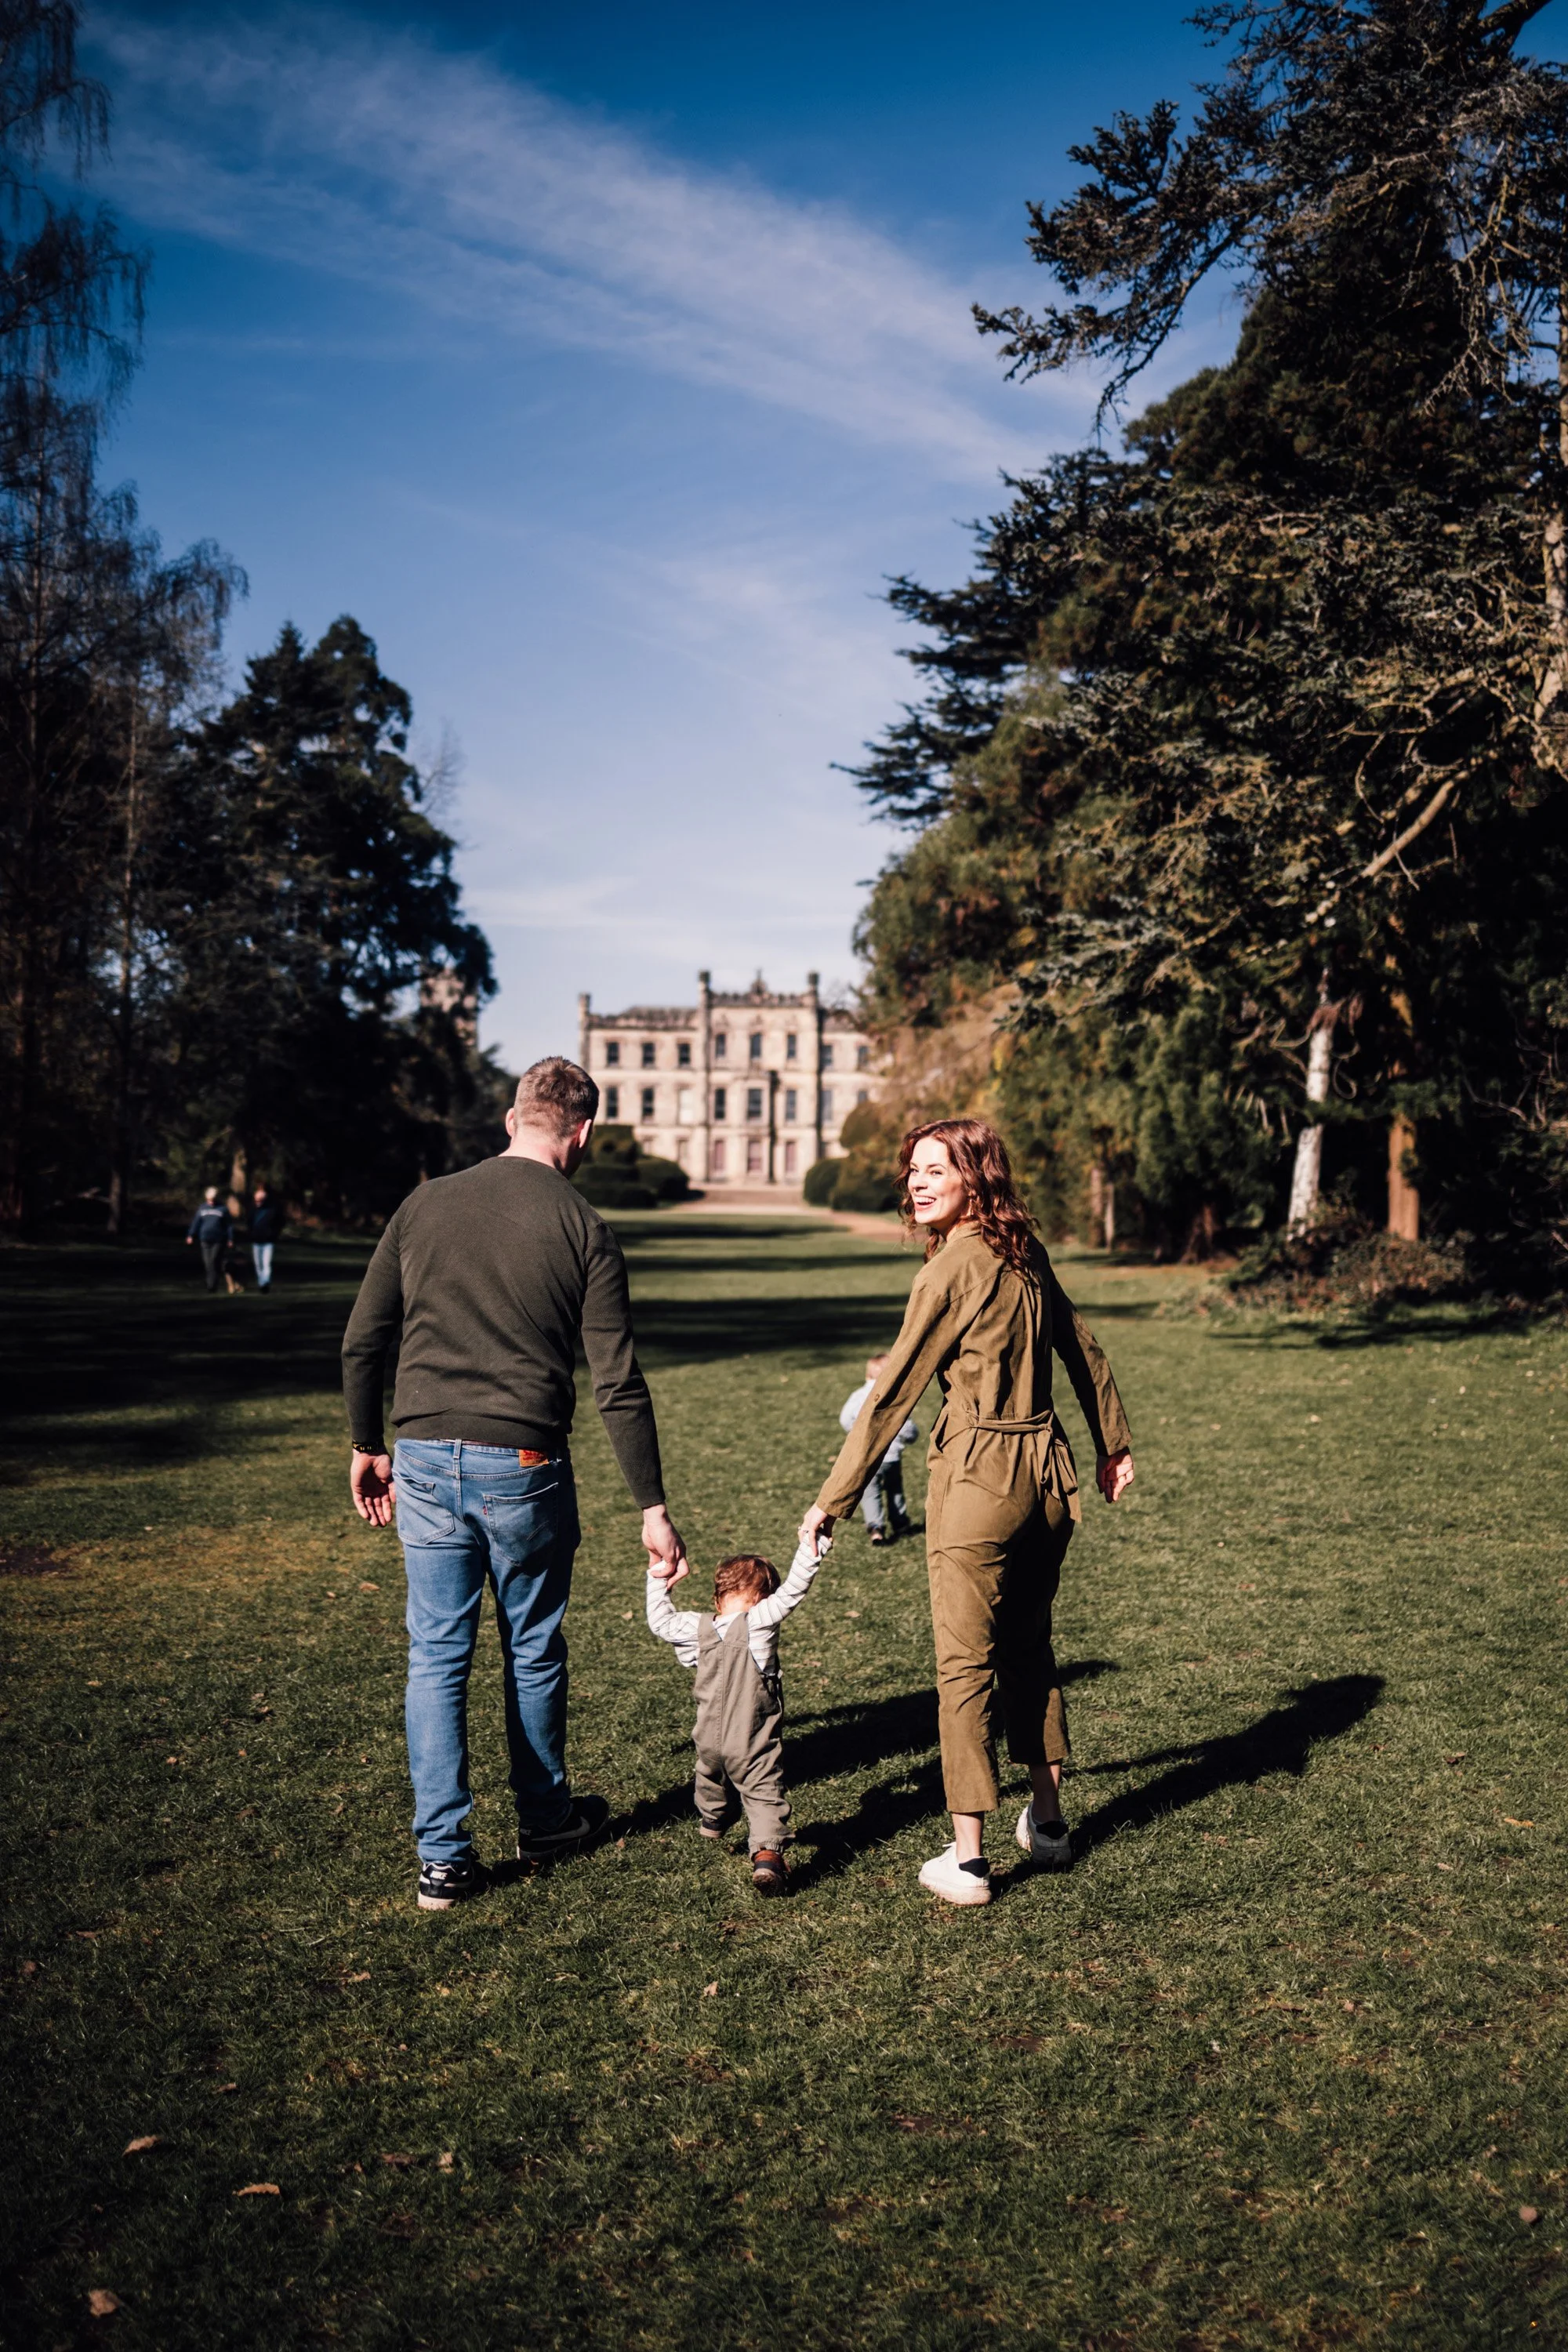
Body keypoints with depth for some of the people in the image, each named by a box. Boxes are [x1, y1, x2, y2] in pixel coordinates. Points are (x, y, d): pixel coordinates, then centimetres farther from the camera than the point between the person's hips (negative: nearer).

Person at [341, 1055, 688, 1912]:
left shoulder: (424, 1205, 3)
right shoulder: (582, 1229, -5)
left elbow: (362, 1342, 6)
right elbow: (618, 1385, -7)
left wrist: (367, 1446, 19)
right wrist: (652, 1508, -2)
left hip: (426, 1462, 2)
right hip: (525, 1468, -2)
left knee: (437, 1656, 10)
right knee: (533, 1651, 16)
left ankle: (442, 1857, 12)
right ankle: (544, 1817, 33)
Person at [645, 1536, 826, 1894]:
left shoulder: (697, 1628, -2)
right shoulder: (758, 1622, -15)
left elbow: (660, 1621, 13)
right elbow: (793, 1590, -18)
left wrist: (657, 1576, 23)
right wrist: (812, 1544, -16)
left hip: (710, 1740, 5)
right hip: (755, 1743, -5)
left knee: (711, 1777, 31)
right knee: (764, 1792, -3)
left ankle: (711, 1821, 55)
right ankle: (767, 1851, -21)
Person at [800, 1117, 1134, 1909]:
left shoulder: (951, 1270, -14)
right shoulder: (1026, 1254, 7)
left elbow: (893, 1392, -13)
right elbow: (1083, 1347, 17)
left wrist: (833, 1498, -8)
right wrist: (1114, 1444, 30)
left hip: (978, 1478, -7)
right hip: (1047, 1472, 7)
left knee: (965, 1664, 1)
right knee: (1030, 1648, 20)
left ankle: (966, 1859, 5)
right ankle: (1047, 1822, 30)